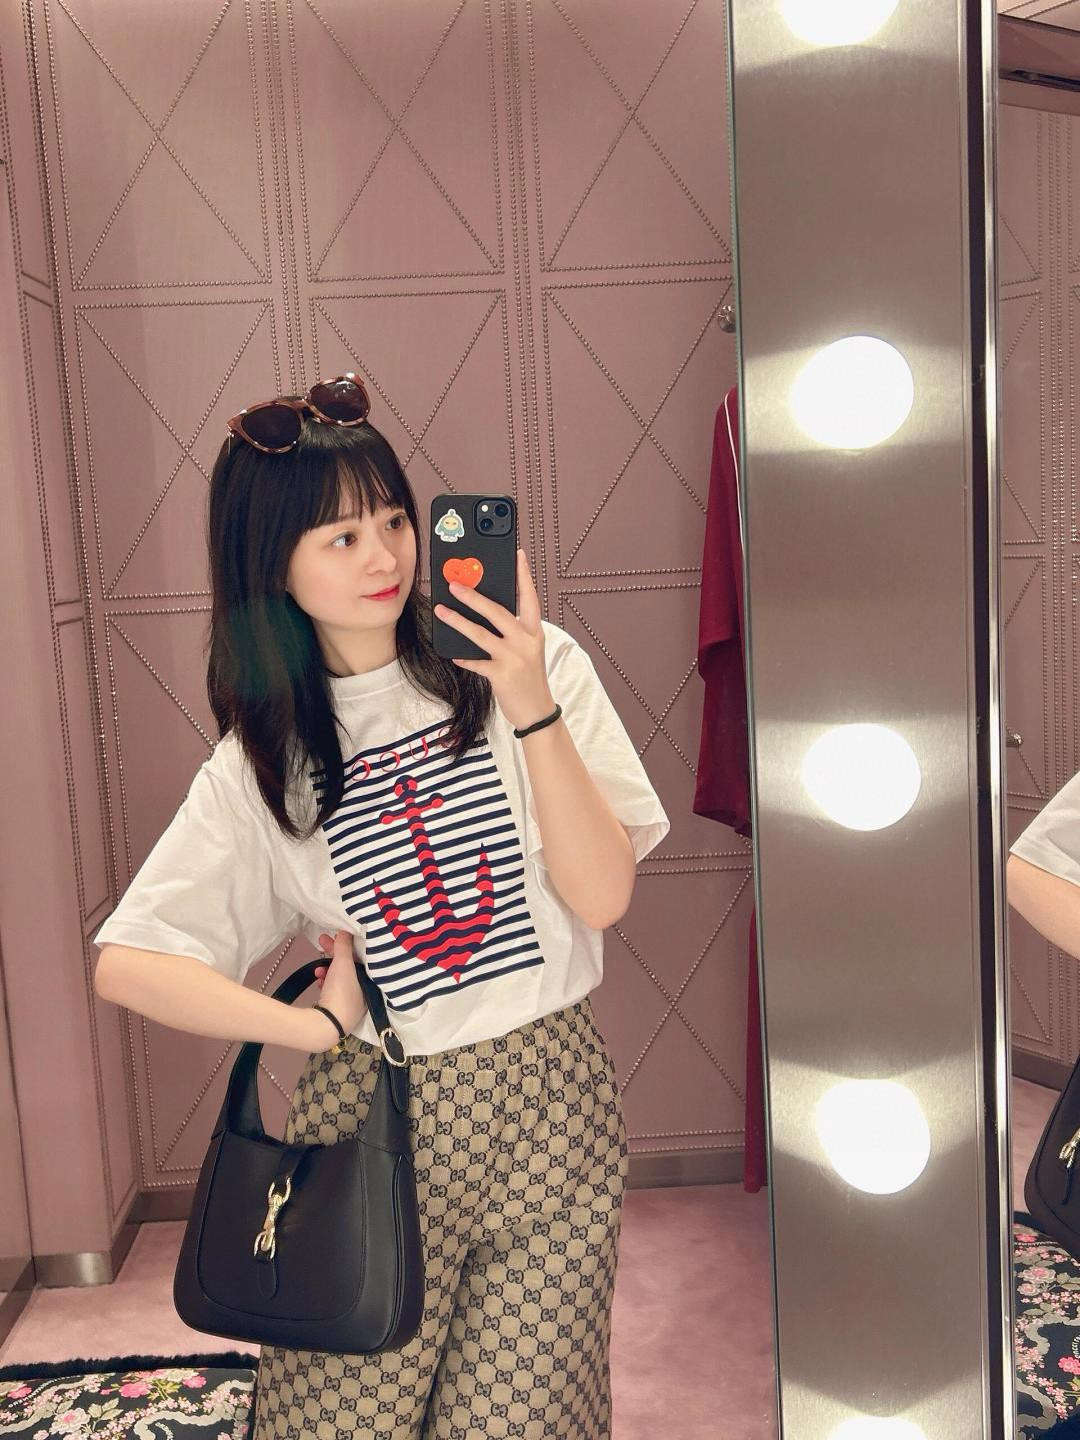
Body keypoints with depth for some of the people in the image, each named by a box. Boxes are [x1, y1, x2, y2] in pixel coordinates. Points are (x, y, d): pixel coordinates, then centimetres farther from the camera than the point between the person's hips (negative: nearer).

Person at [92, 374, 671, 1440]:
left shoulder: (531, 665, -4)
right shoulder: (263, 757, 1)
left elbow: (600, 897, -10)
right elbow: (127, 963, -3)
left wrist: (534, 712, -21)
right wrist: (322, 1026, -10)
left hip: (546, 1111, 0)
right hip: (373, 1120, 1)